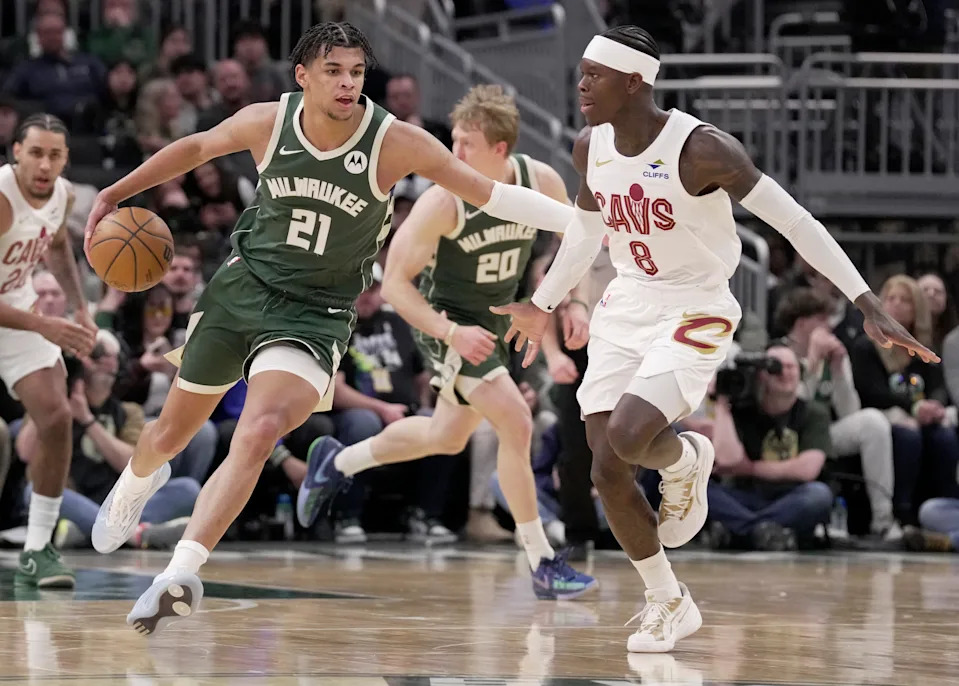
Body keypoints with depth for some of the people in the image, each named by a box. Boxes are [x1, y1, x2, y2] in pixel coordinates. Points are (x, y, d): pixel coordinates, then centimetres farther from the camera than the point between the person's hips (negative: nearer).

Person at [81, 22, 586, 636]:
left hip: (316, 314, -3)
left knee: (259, 433, -29)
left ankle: (181, 572, -31)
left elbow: (488, 193, -13)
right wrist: (115, 194, 10)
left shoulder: (395, 142, -18)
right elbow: (198, 147, 10)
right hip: (243, 285, 3)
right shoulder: (268, 122, -10)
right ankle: (136, 483, 55)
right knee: (170, 434, 18)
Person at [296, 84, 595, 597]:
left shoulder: (542, 182, -15)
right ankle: (543, 564, -12)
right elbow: (394, 284, -20)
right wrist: (452, 333, -30)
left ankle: (337, 463, 42)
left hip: (498, 319, 6)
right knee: (516, 424, -20)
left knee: (447, 437, 21)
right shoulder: (442, 201, -27)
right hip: (447, 322, -6)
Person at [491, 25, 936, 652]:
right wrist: (544, 305, 29)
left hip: (695, 313, -6)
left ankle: (686, 459, 8)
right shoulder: (591, 147, -1)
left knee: (628, 437, -29)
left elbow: (792, 219, -20)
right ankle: (669, 605, 21)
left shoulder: (701, 148, -22)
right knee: (608, 471, 1)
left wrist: (868, 305, -24)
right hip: (625, 308, 6)